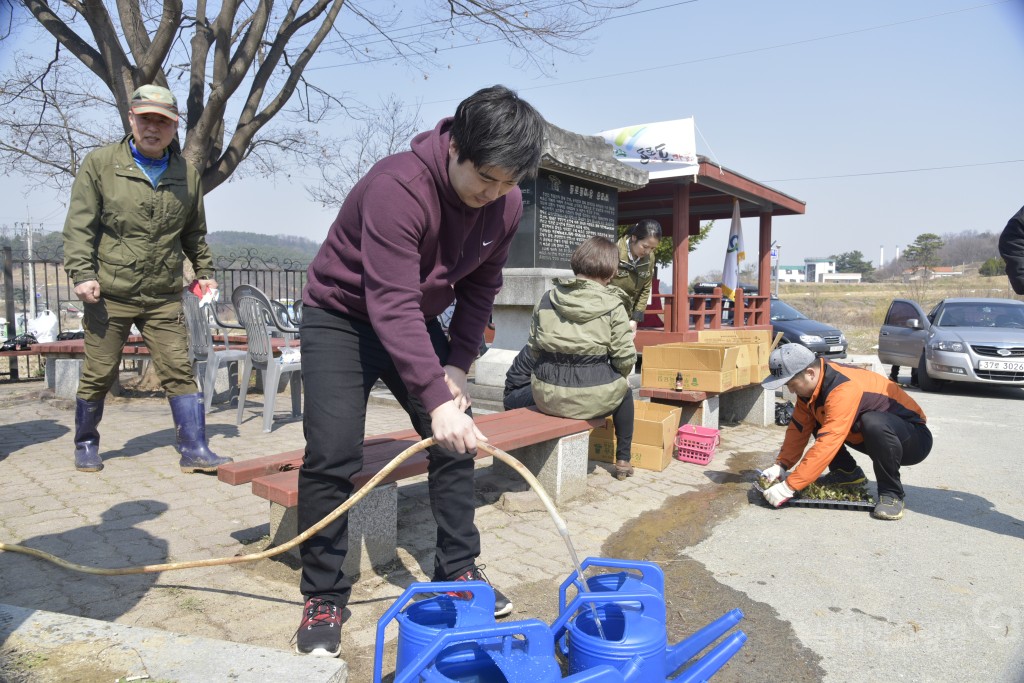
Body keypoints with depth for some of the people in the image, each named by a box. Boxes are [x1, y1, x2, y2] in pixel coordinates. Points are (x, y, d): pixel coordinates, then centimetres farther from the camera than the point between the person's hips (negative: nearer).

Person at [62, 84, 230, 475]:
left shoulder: (187, 174, 9)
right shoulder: (100, 164, 1)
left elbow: (195, 233, 19)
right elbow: (79, 226, -2)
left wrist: (205, 272, 13)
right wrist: (82, 273, -12)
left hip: (164, 297, 2)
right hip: (108, 295, -1)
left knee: (179, 371, -3)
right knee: (98, 375, 8)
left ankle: (194, 450, 3)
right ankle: (86, 445, 29)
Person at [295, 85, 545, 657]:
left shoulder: (506, 204, -11)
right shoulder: (398, 187, -32)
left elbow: (482, 285, 1)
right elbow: (392, 306, -37)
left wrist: (457, 364, -9)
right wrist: (436, 399, -40)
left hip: (419, 324, 6)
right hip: (342, 317, -5)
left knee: (457, 442, 1)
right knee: (332, 456, -14)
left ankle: (459, 570, 18)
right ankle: (324, 598, 6)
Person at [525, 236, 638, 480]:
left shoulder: (546, 298, 4)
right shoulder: (612, 305, -6)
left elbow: (533, 347, 5)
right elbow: (625, 357, -8)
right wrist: (614, 377, 12)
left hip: (547, 396, 3)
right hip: (592, 396, -3)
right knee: (624, 392, 32)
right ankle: (622, 460, 36)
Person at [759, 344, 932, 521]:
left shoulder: (844, 389, -34)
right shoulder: (812, 384, -8)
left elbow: (826, 445, -38)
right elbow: (798, 428, -2)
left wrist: (788, 487, -37)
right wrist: (780, 466, -13)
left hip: (915, 439, -8)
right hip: (875, 438, 8)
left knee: (873, 423, -39)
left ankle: (891, 493, -19)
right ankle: (848, 473, 8)